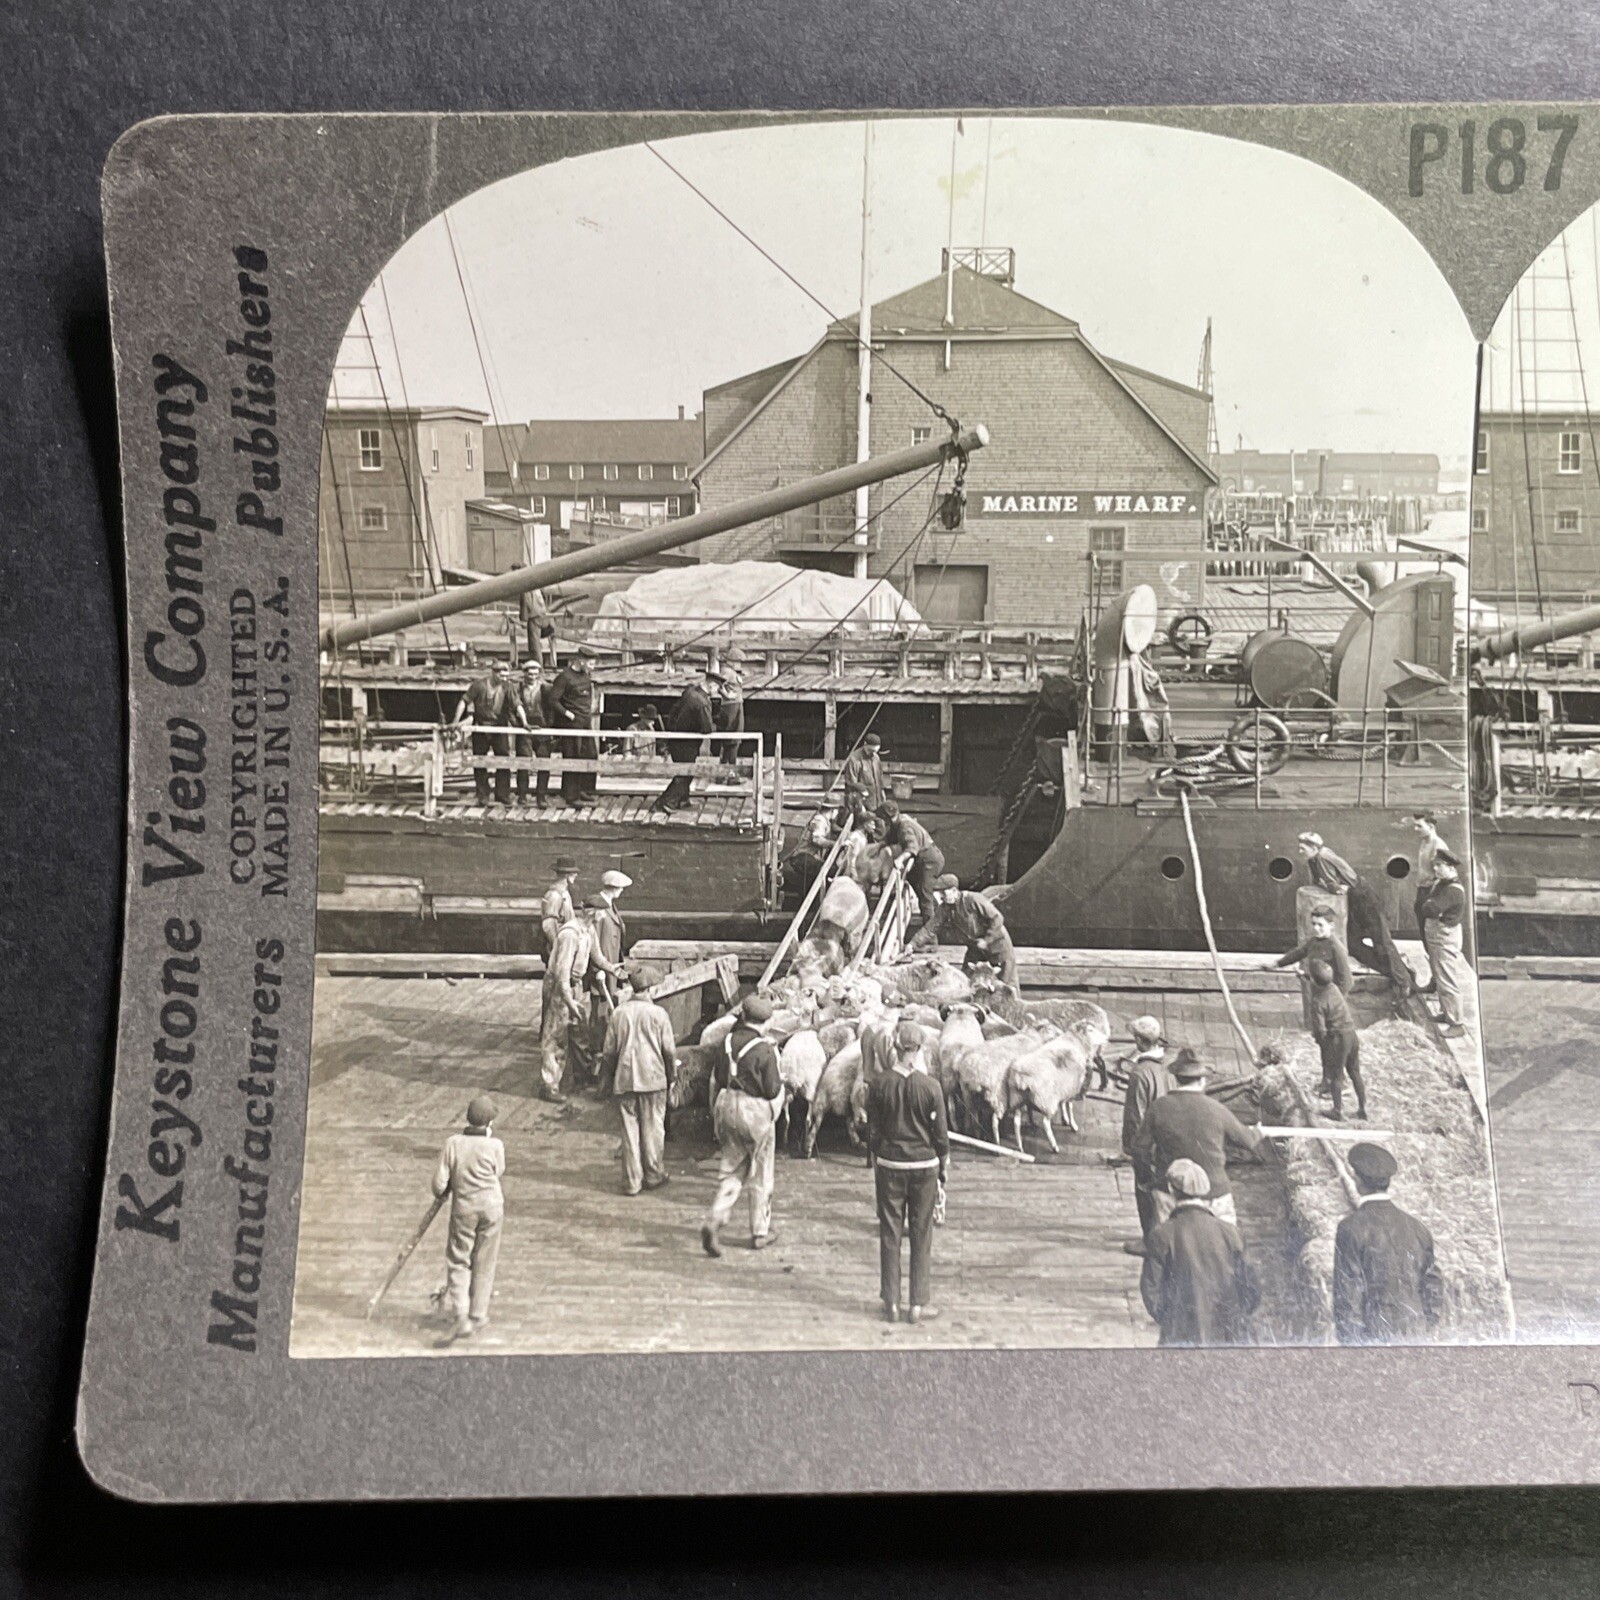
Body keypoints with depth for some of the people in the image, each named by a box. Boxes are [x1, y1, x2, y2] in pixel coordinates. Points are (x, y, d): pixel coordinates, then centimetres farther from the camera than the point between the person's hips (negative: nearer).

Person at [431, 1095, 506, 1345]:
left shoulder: (453, 1143, -14)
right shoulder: (495, 1146, -15)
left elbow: (439, 1185, -12)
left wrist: (445, 1191, 12)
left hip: (463, 1209, 0)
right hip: (491, 1207, 0)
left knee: (458, 1263, 8)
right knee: (484, 1265, 13)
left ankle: (461, 1317, -6)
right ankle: (478, 1316, 21)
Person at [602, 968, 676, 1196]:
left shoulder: (617, 1014, 0)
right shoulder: (658, 1014, -8)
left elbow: (609, 1051, 5)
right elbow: (669, 1050, -5)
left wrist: (611, 1074, 20)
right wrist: (672, 1066, 15)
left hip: (625, 1079, 2)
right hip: (653, 1077, -2)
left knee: (629, 1128, 7)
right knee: (652, 1128, 10)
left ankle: (632, 1181, 9)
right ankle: (653, 1175, 19)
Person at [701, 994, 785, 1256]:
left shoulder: (727, 1042, 0)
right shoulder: (765, 1050, -17)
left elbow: (716, 1079, 8)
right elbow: (772, 1090, -16)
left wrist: (716, 1114, 20)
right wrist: (780, 1083, 7)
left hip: (727, 1107, 5)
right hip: (756, 1112, -4)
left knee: (730, 1171, 14)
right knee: (761, 1176, 11)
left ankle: (714, 1221, -5)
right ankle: (760, 1232, 20)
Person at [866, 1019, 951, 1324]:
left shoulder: (879, 1084, -7)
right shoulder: (930, 1085, -11)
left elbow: (872, 1130, 0)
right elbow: (940, 1132, -5)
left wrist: (874, 1163, 12)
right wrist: (943, 1168, 8)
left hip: (889, 1164, 1)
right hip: (924, 1165, -1)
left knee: (890, 1234, 9)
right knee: (921, 1236, 9)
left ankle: (891, 1304, 14)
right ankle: (918, 1305, 13)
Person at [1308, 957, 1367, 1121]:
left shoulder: (1318, 1001, -22)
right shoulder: (1333, 987, -2)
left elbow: (1321, 1030, -21)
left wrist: (1317, 1035, -1)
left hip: (1338, 1038, -7)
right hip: (1352, 1033, 7)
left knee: (1335, 1075, 8)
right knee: (1355, 1072, 18)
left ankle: (1338, 1111, 16)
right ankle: (1363, 1108, 26)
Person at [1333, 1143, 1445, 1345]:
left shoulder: (1351, 1229, -7)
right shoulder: (1416, 1227, 10)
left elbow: (1348, 1293, -8)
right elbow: (1434, 1286, 13)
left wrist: (1348, 1340, -2)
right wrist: (1425, 1333, 20)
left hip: (1373, 1336, -5)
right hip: (1415, 1336, 6)